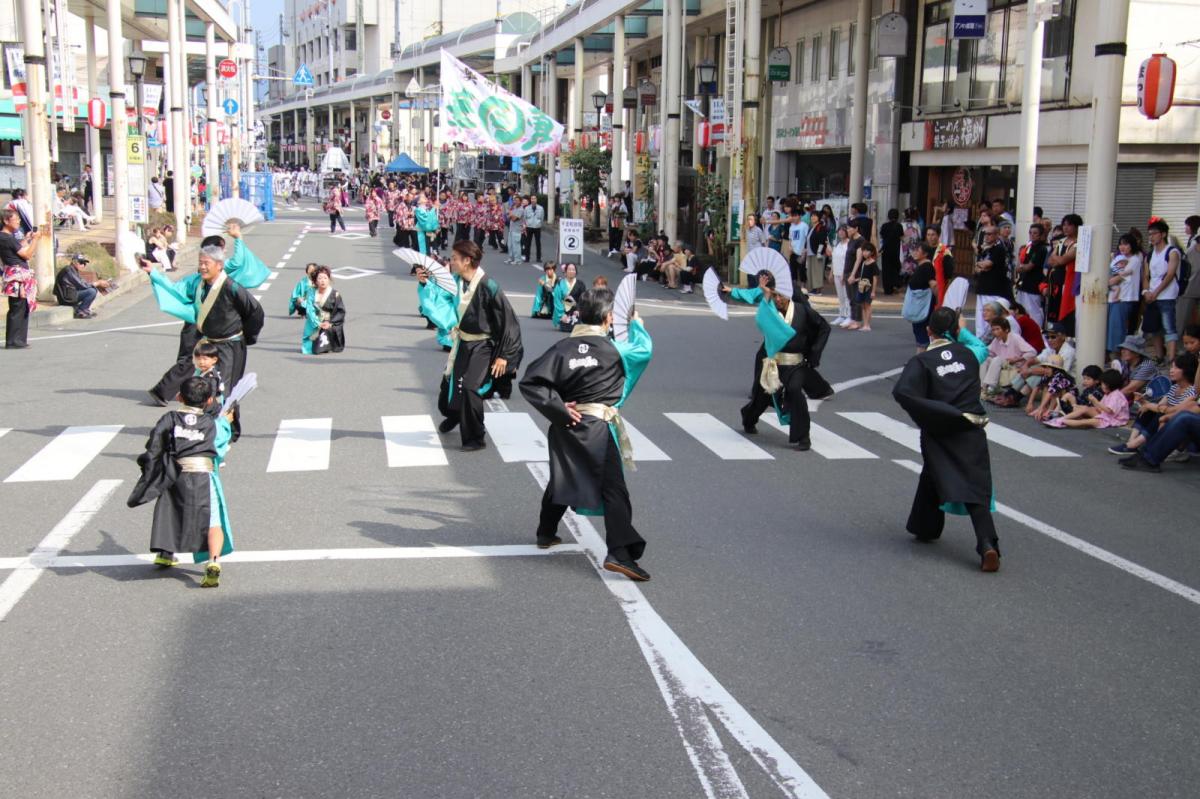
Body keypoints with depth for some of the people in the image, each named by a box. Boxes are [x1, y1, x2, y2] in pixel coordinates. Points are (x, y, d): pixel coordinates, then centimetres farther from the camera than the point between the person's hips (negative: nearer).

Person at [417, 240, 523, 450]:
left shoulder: (488, 287, -23)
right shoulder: (457, 282, -3)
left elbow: (508, 322, -19)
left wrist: (503, 355, -18)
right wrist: (426, 283, -6)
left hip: (482, 347, -7)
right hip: (462, 343, 7)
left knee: (469, 388, -18)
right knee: (449, 381, 19)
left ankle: (475, 438, -1)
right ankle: (452, 415, 51)